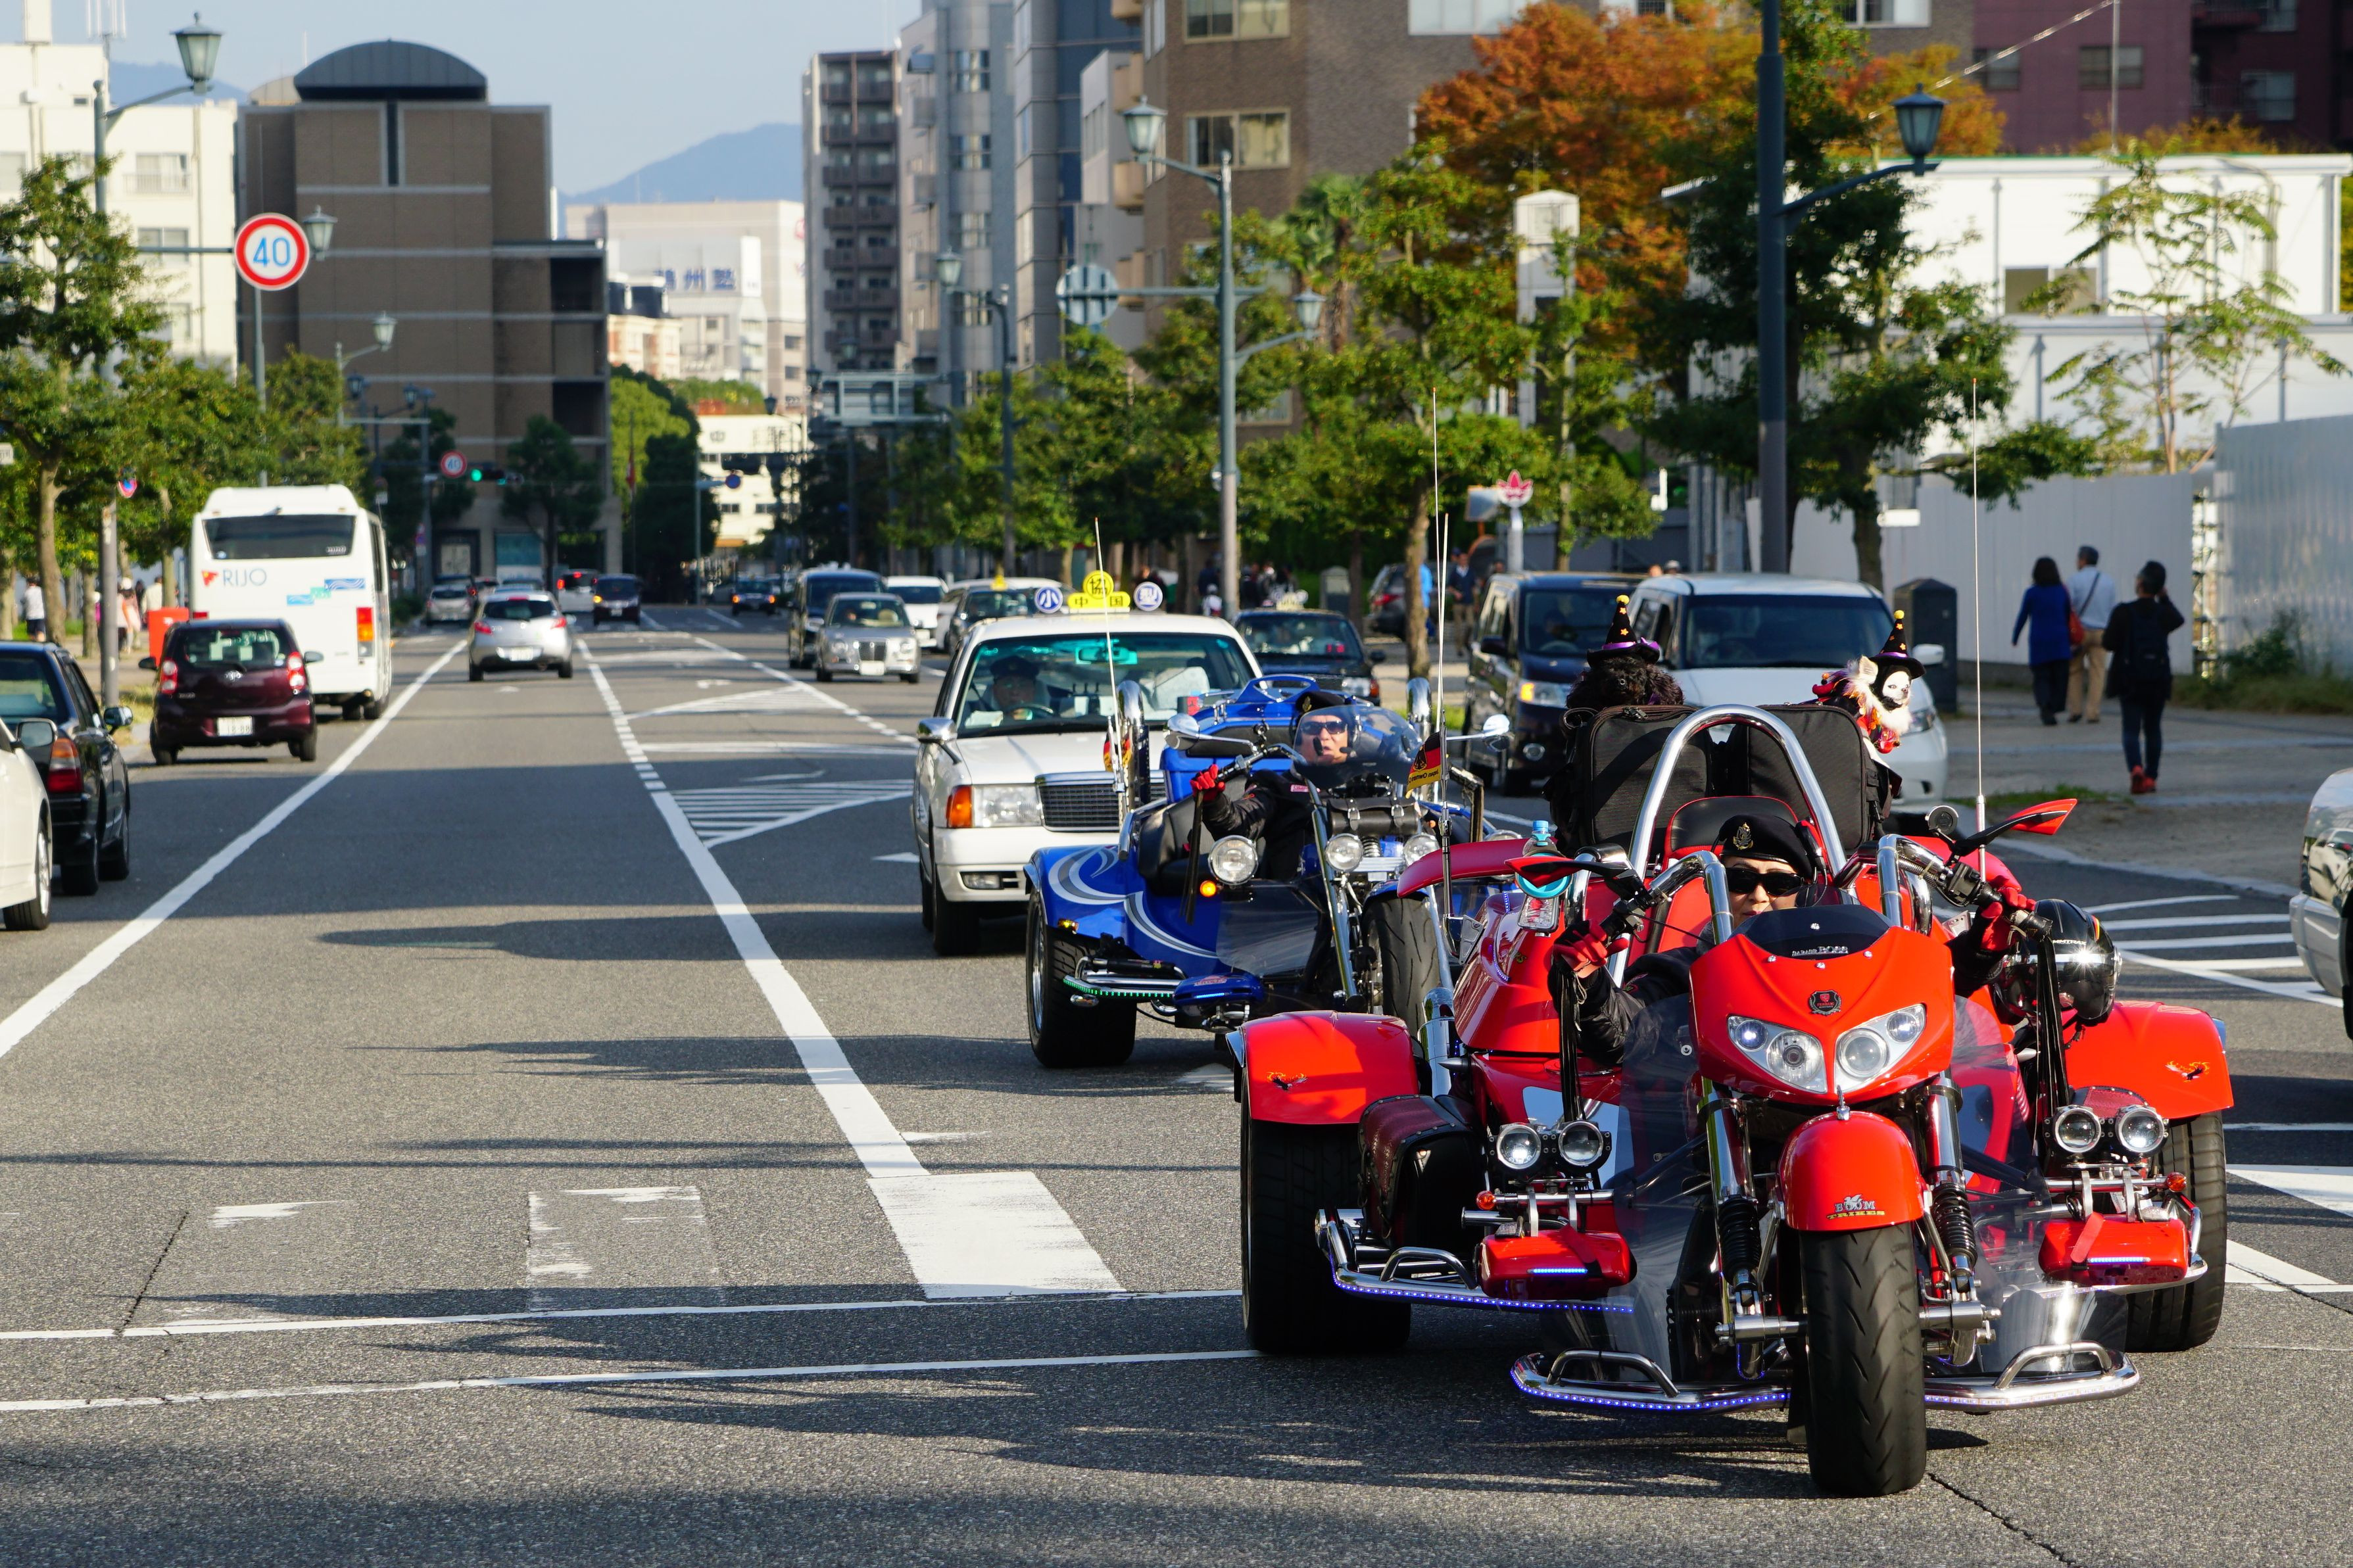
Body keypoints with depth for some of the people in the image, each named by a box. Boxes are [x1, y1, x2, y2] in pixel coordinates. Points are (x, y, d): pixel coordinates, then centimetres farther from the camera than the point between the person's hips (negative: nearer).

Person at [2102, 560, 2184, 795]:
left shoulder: (2124, 613, -13)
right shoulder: (2164, 613, -2)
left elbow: (2109, 643, -11)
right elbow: (2178, 620, 22)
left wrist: (2102, 639, 11)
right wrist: (2164, 598, 22)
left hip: (2130, 681, -3)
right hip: (2158, 681, 3)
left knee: (2131, 729, -1)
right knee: (2153, 729, 13)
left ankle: (2136, 767, -24)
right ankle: (2151, 776, 14)